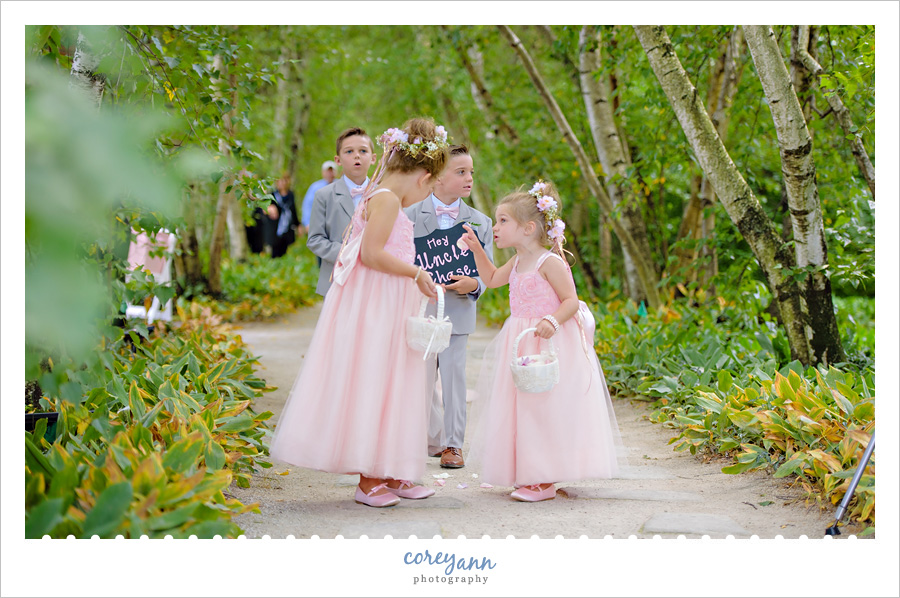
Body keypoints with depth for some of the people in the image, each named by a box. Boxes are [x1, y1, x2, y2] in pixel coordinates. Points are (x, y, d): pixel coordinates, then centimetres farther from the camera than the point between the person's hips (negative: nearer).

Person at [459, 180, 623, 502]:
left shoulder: (551, 263, -15)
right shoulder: (518, 262, 11)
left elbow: (571, 300, -15)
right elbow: (492, 279, 30)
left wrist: (553, 321, -32)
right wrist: (477, 249, 20)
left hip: (551, 344, -9)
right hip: (521, 343, 9)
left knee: (544, 408, -7)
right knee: (523, 407, 11)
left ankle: (545, 481, -2)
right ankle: (530, 473, 20)